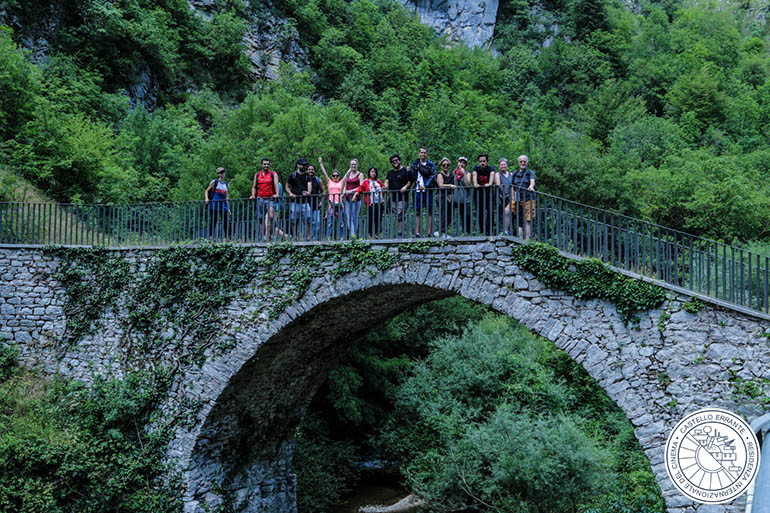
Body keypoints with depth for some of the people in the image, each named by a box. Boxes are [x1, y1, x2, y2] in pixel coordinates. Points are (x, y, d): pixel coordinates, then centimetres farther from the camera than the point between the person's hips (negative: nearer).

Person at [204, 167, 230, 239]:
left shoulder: (225, 184, 18)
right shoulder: (214, 182, 6)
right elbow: (207, 191, 8)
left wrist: (228, 208, 16)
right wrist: (206, 198, -11)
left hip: (223, 205, 4)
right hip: (214, 204, -4)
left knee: (226, 222, -3)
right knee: (213, 221, -5)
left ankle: (227, 237, -2)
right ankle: (210, 236, -3)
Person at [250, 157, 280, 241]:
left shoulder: (273, 174, 3)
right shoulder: (257, 174, 14)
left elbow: (276, 184, -10)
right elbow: (254, 186, 16)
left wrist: (277, 194, -26)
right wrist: (253, 195, -1)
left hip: (270, 199, -3)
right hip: (260, 199, 4)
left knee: (271, 216, -21)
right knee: (261, 219, 3)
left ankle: (270, 234, -11)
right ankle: (263, 236, 7)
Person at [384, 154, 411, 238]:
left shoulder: (405, 171, 2)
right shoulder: (390, 172, 21)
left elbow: (410, 181, -2)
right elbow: (387, 181, 14)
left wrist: (405, 187, -20)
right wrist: (386, 186, -8)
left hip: (402, 197, -5)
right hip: (393, 198, 6)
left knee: (400, 215, -12)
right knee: (397, 216, 5)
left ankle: (400, 233, -13)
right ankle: (398, 232, 8)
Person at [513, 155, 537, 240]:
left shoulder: (531, 172, 7)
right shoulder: (515, 174, 18)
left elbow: (532, 181, -15)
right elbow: (513, 187, 21)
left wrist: (531, 186, -38)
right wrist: (513, 199, 9)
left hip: (528, 200, -4)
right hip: (518, 200, 4)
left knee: (528, 221, -9)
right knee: (519, 222, -5)